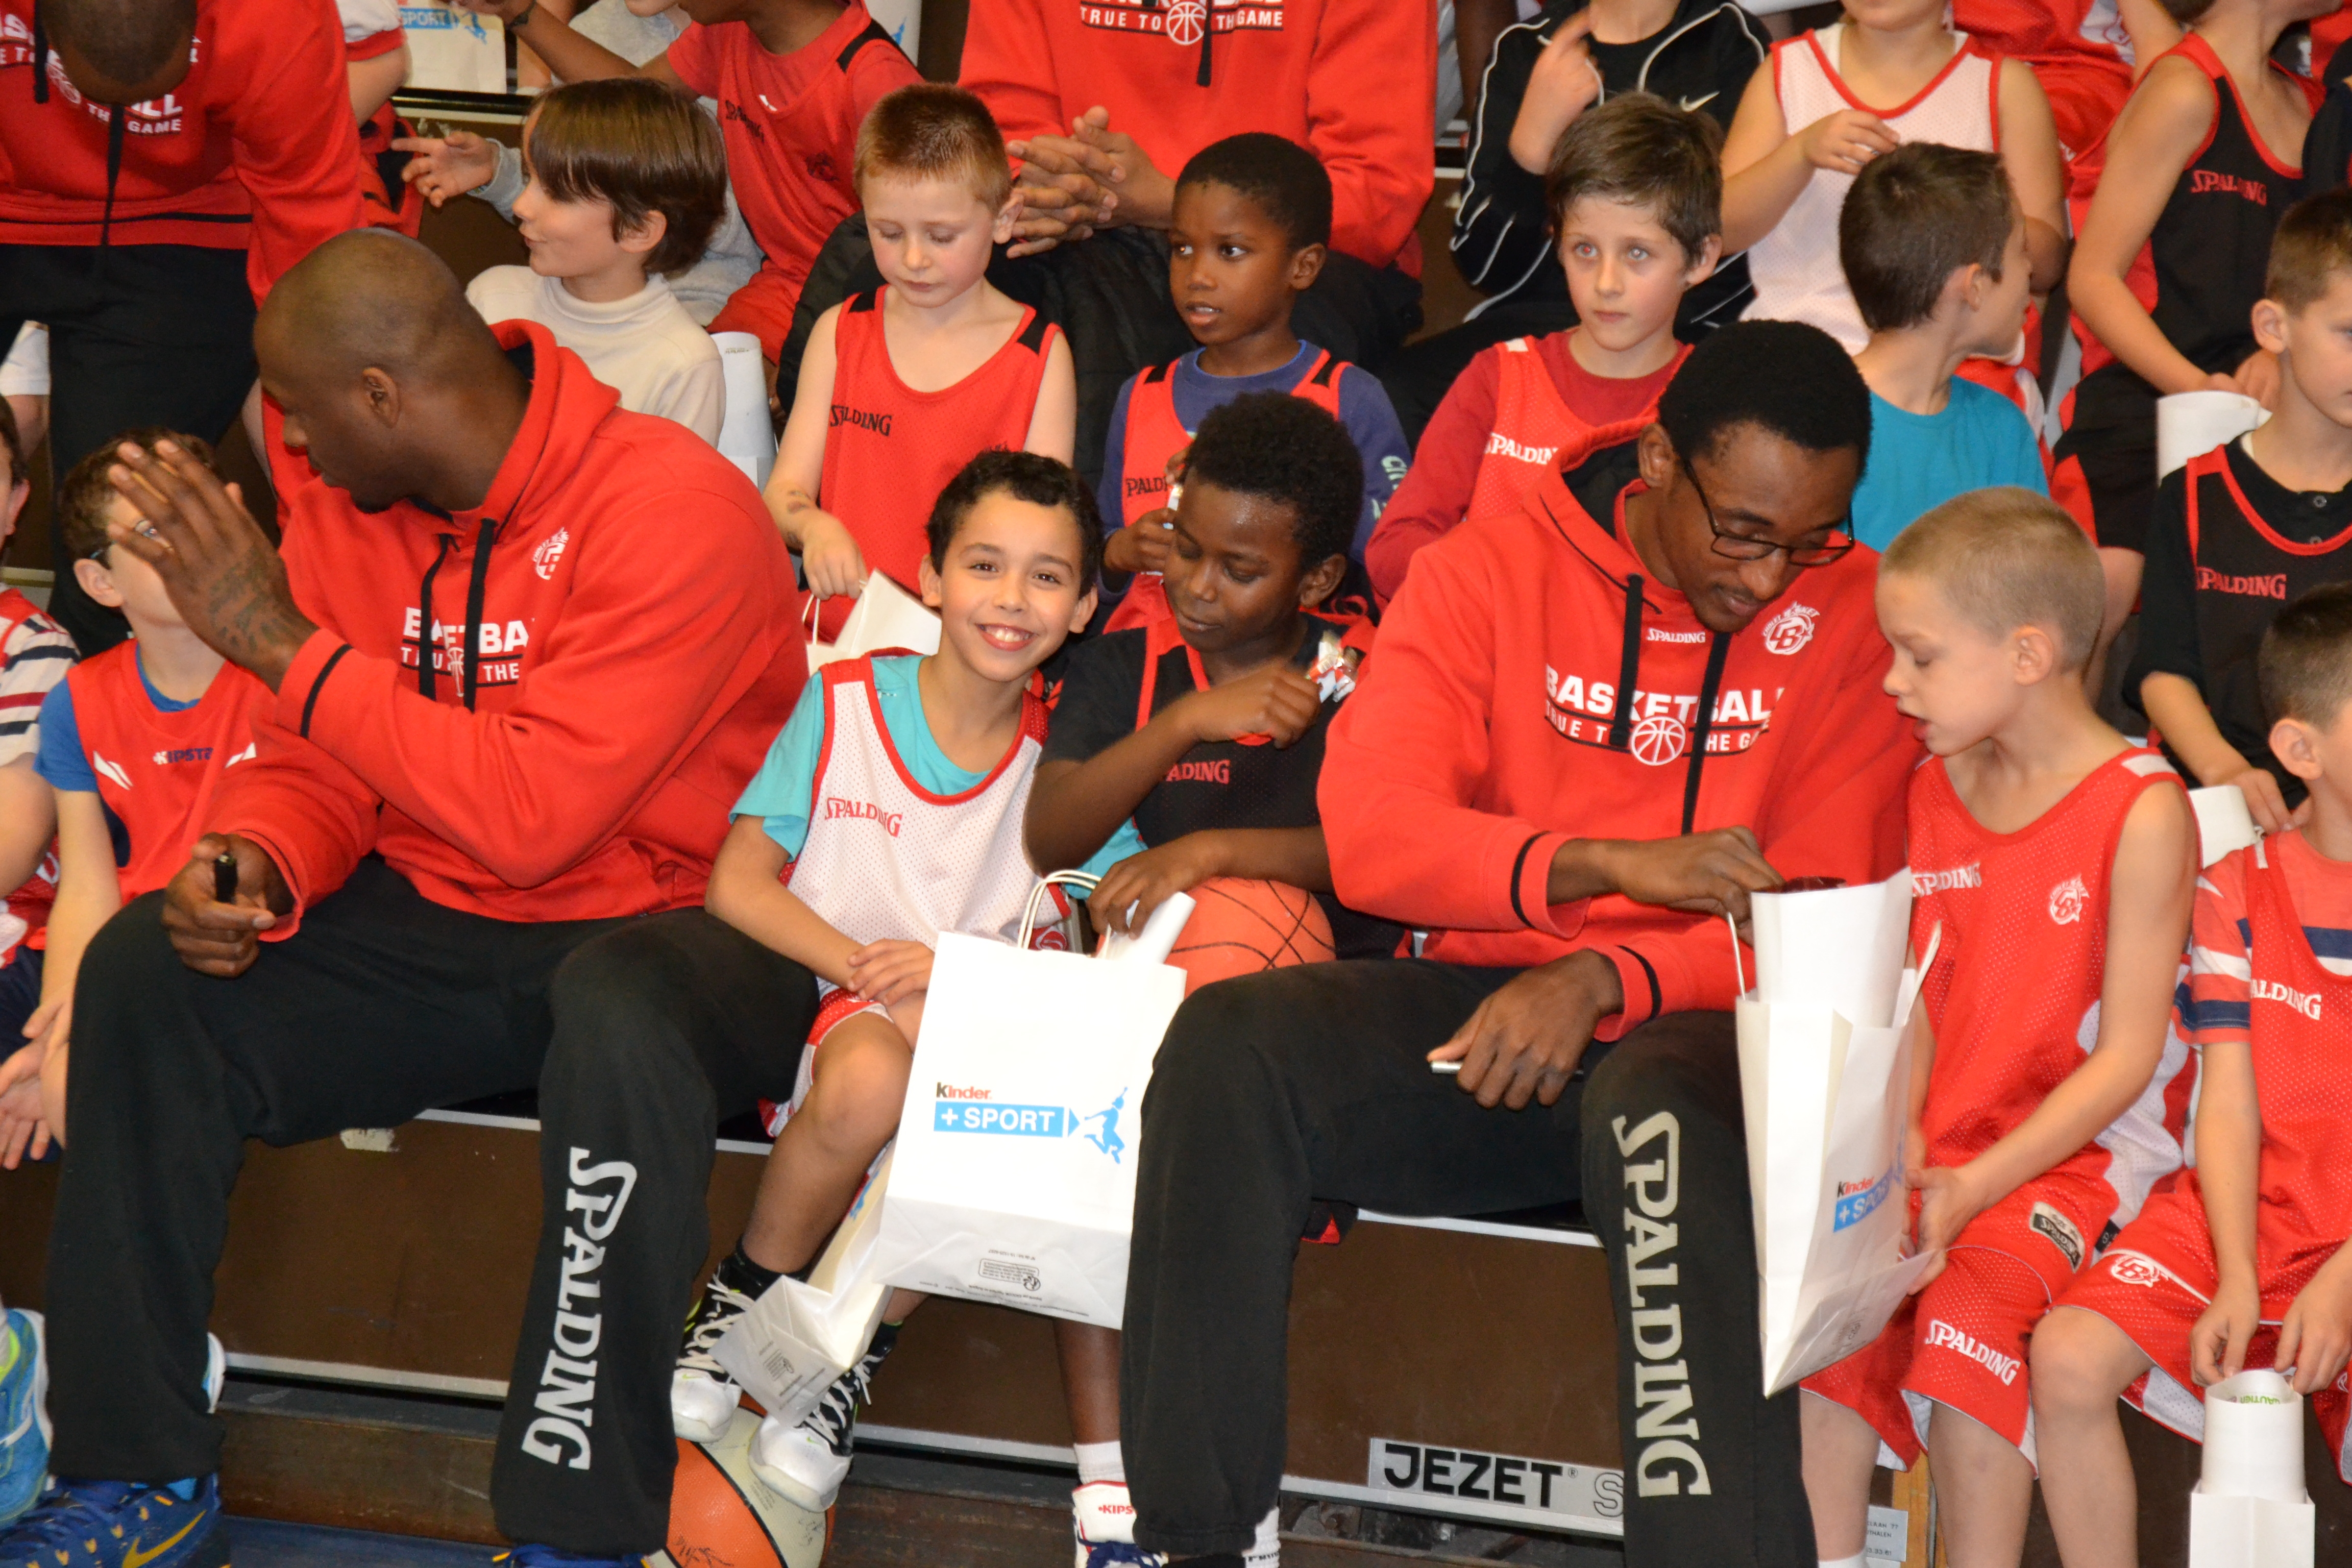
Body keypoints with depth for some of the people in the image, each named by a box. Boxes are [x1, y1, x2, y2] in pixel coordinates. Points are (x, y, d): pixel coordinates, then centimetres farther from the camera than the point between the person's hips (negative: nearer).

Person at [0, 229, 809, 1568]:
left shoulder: (676, 512, -20)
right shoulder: (350, 494, 3)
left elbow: (534, 813, -28)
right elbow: (322, 760, 8)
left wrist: (284, 646, -23)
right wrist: (253, 860, -16)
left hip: (676, 923, -7)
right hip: (438, 932, 7)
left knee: (620, 1023, -40)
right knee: (145, 969, -11)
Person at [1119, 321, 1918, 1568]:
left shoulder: (1856, 613, 1)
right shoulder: (1492, 571, 3)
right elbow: (1367, 833, -10)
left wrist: (1605, 980, -20)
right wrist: (1608, 866, -26)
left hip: (1686, 1033, -2)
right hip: (1482, 1004, 2)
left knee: (1662, 1110, -39)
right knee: (1227, 1046, -25)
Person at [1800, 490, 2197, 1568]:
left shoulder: (2142, 811, -10)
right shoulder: (1936, 794, 12)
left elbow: (2127, 1055, -12)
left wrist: (1980, 1186, -19)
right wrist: (1900, 1131, -5)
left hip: (2083, 1148, -6)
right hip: (1944, 1149, 6)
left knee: (1967, 1304, -31)